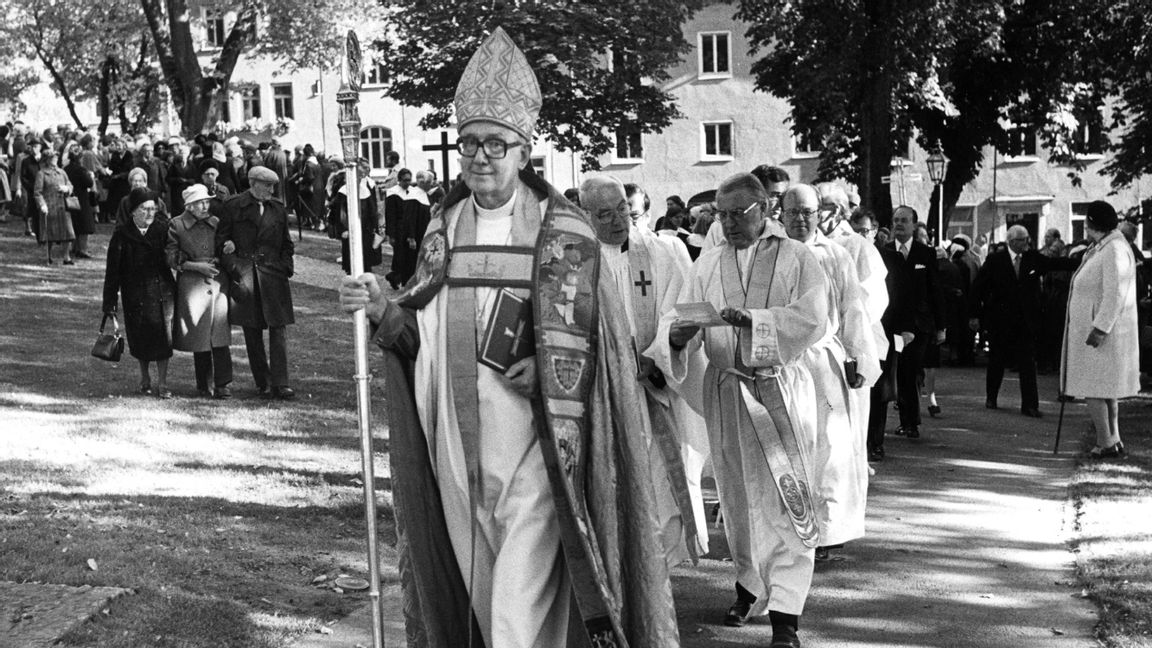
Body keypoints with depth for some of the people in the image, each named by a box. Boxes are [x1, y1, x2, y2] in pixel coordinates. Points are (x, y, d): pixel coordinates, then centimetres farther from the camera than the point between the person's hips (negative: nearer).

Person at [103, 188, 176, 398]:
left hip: (162, 290, 0)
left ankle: (162, 383, 1)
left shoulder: (163, 230, 2)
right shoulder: (122, 235, -1)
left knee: (162, 335, -5)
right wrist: (109, 302, -2)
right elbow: (113, 270, 0)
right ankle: (144, 378, 29)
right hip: (135, 293, 0)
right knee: (139, 337, 8)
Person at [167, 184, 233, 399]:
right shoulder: (176, 226, 1)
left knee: (220, 333, -8)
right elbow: (171, 258, -2)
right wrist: (197, 266, -11)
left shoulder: (216, 223, 11)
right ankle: (203, 385, 16)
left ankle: (222, 384, -5)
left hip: (217, 283, 2)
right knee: (199, 335, 3)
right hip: (192, 285, -2)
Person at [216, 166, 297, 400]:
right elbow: (221, 239, 2)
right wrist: (233, 267, -8)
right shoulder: (234, 207, 2)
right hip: (245, 275, -2)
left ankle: (280, 383, -7)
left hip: (273, 275, 2)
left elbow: (286, 243, 20)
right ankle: (263, 383, 12)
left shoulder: (278, 209, 13)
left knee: (279, 328, -7)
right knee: (252, 332, 3)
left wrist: (286, 266, 5)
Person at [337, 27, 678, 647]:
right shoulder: (444, 228, 10)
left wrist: (548, 364, -19)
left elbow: (580, 335, -3)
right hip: (455, 441, 5)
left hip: (528, 439, -5)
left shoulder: (562, 230, -4)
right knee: (482, 595, 15)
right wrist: (382, 310, -7)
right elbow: (420, 331, 11)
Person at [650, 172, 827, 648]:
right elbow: (679, 316, 0)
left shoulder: (796, 259, -1)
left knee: (786, 498, -8)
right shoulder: (708, 264, 8)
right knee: (738, 495, 13)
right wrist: (676, 336, -24)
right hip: (726, 390, 4)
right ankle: (750, 587, 30)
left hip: (781, 387, -3)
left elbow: (813, 319, -13)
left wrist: (753, 319, -25)